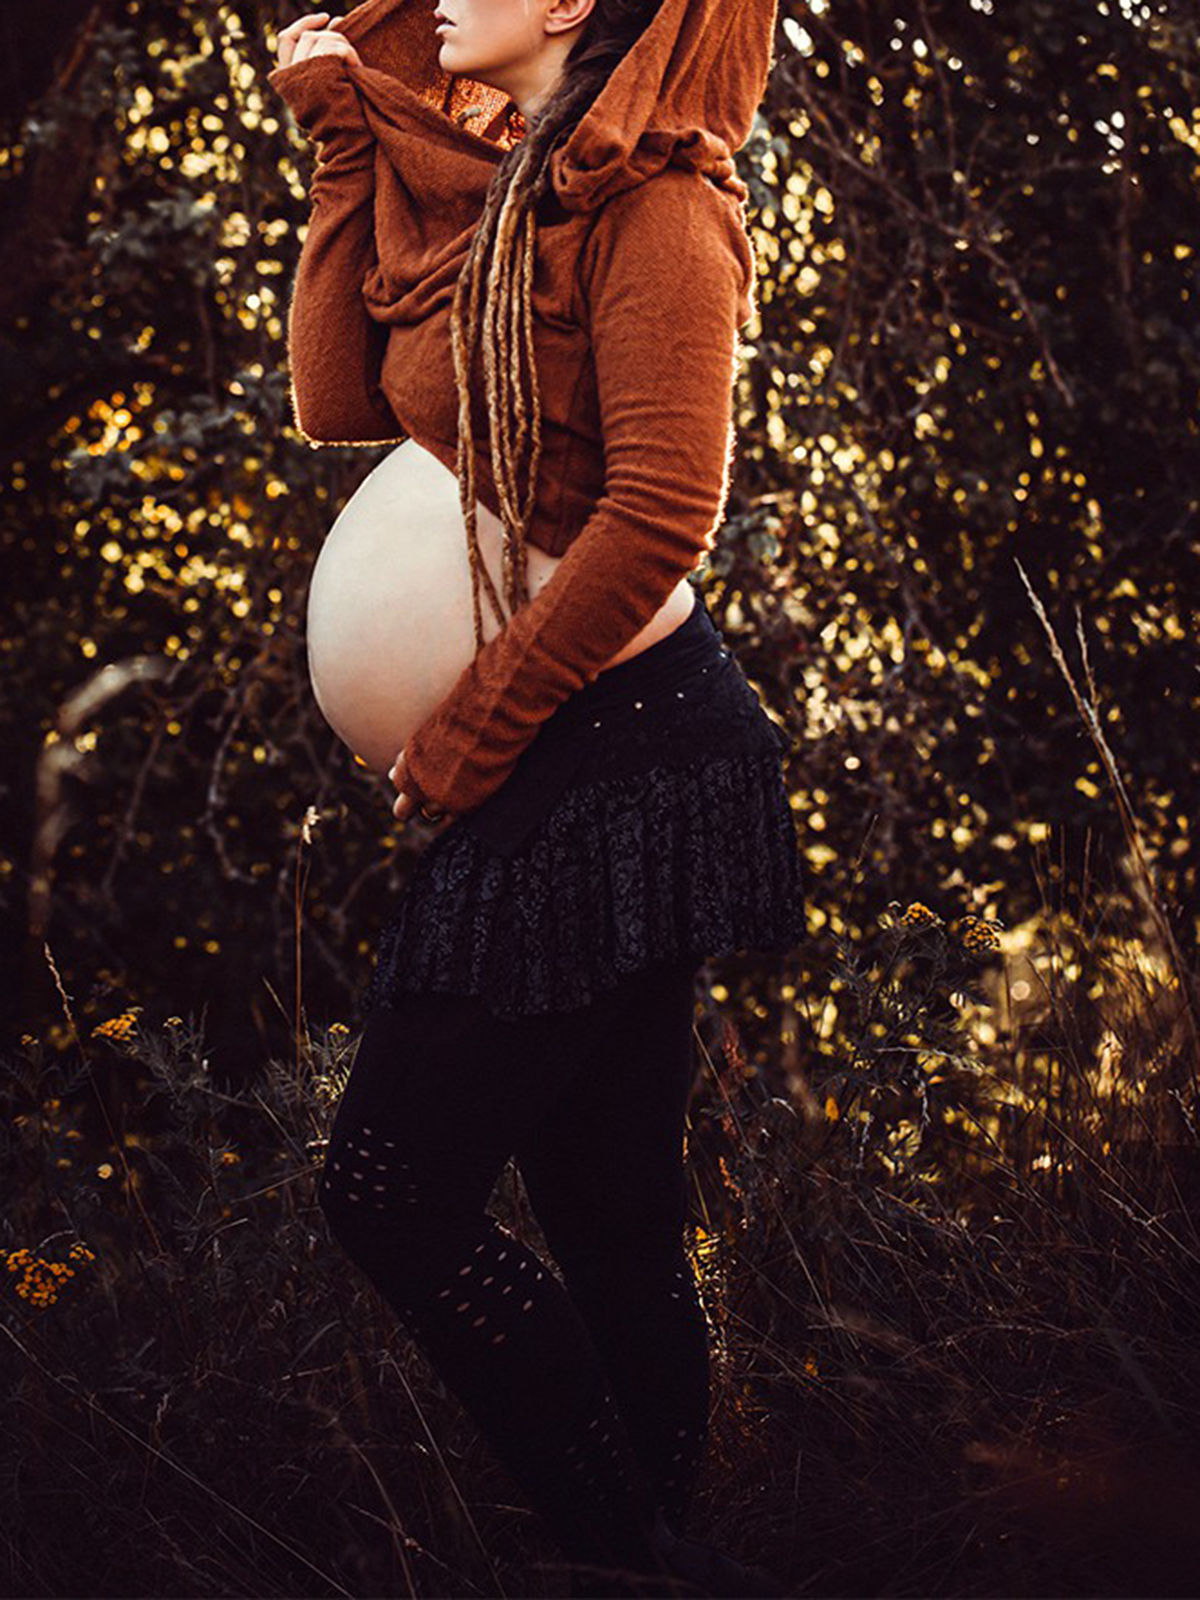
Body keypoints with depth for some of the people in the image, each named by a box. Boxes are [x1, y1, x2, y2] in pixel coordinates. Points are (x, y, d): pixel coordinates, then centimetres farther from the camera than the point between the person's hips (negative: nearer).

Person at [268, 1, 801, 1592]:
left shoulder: (648, 200, -11)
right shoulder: (485, 191, 15)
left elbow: (662, 511, -20)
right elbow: (337, 400, 8)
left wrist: (468, 732, -14)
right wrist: (346, 141, 7)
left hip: (612, 751, -8)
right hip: (544, 757, 8)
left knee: (396, 1197, -4)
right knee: (606, 1211, 13)